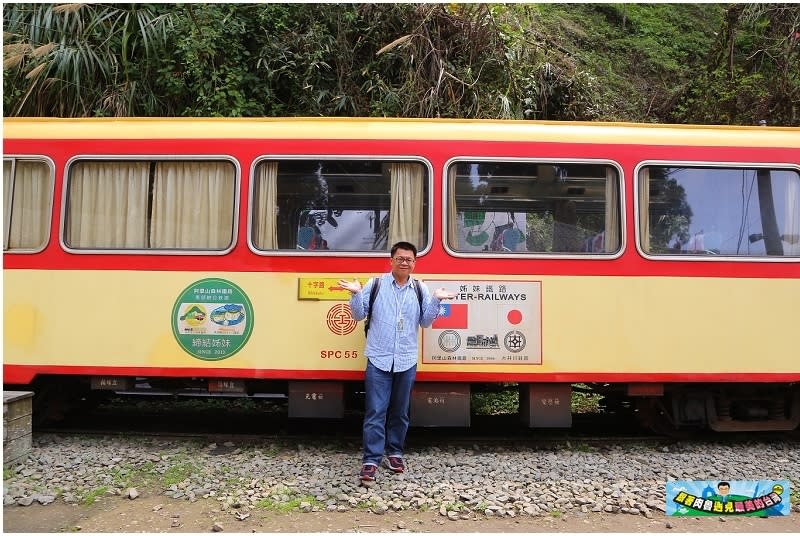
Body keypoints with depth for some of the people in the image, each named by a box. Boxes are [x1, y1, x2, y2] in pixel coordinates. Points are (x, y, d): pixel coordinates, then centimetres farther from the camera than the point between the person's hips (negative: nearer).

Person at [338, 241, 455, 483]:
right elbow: (359, 314, 0)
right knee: (375, 412, -4)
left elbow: (425, 322, 5)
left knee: (400, 412, 14)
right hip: (378, 359, -2)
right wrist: (356, 294, -16)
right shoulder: (375, 284, 0)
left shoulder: (420, 289, 6)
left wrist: (435, 300, -8)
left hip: (407, 361, 3)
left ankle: (394, 453, 29)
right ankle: (371, 460, 2)